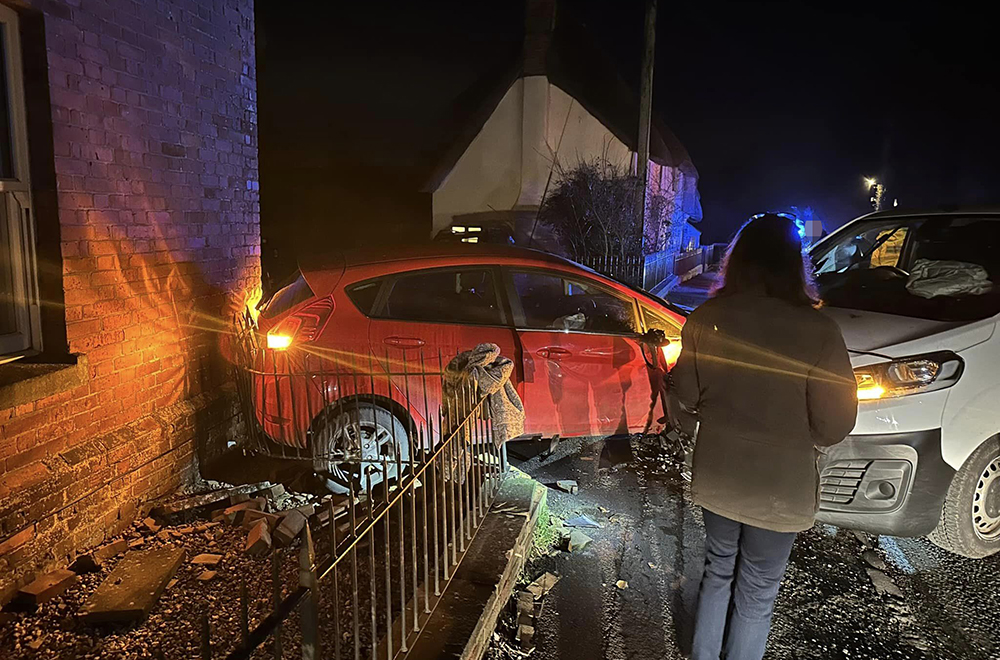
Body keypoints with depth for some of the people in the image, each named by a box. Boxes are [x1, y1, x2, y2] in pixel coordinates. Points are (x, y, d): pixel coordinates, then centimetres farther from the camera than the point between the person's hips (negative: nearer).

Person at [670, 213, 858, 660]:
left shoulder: (706, 319, -12)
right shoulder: (816, 331, -23)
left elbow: (686, 397, -1)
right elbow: (834, 425, -16)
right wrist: (795, 431, 5)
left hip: (716, 478, 4)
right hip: (778, 489, -3)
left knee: (718, 571, 26)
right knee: (757, 594, 18)